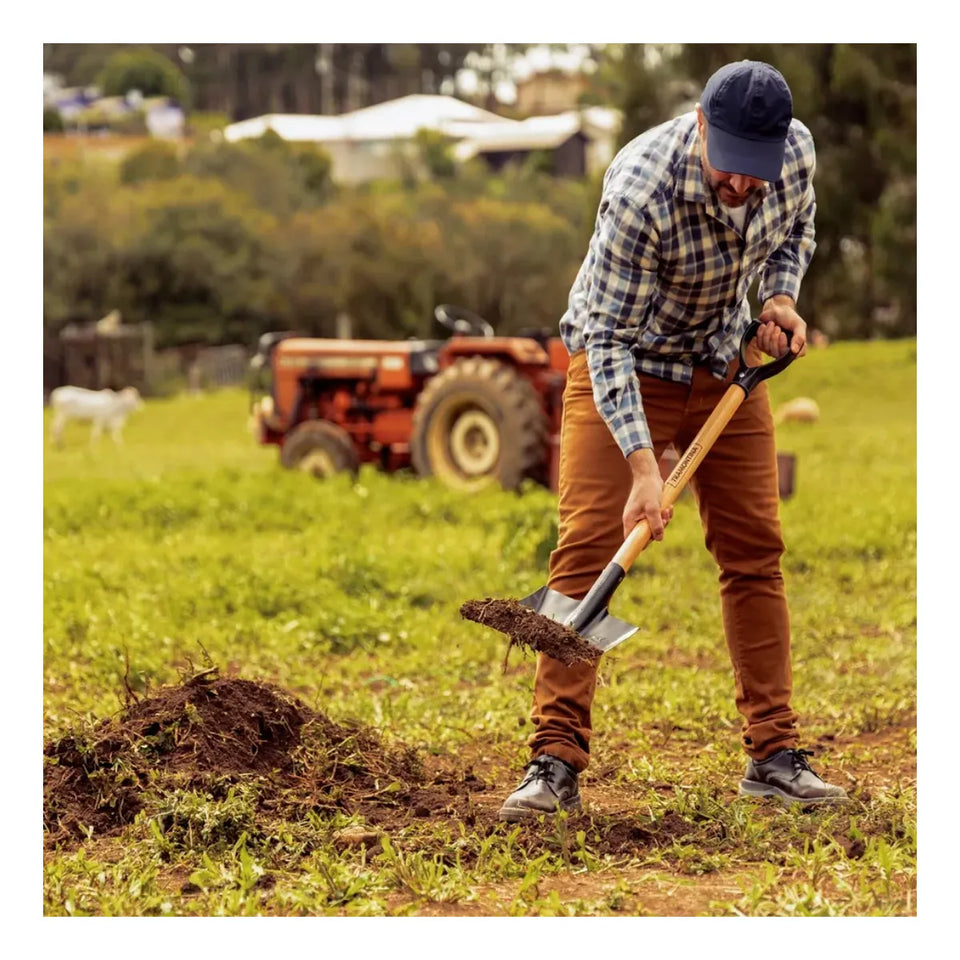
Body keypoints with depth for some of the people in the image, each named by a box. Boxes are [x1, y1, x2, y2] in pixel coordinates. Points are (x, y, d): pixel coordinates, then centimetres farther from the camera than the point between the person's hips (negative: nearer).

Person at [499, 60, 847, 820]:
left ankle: (775, 756, 11)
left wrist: (781, 296, -10)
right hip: (622, 366, -5)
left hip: (726, 363, 5)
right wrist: (642, 465, -36)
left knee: (755, 551, 3)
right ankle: (556, 763, -11)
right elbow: (610, 337, -30)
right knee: (587, 549, -13)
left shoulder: (797, 150, -17)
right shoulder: (640, 193, -34)